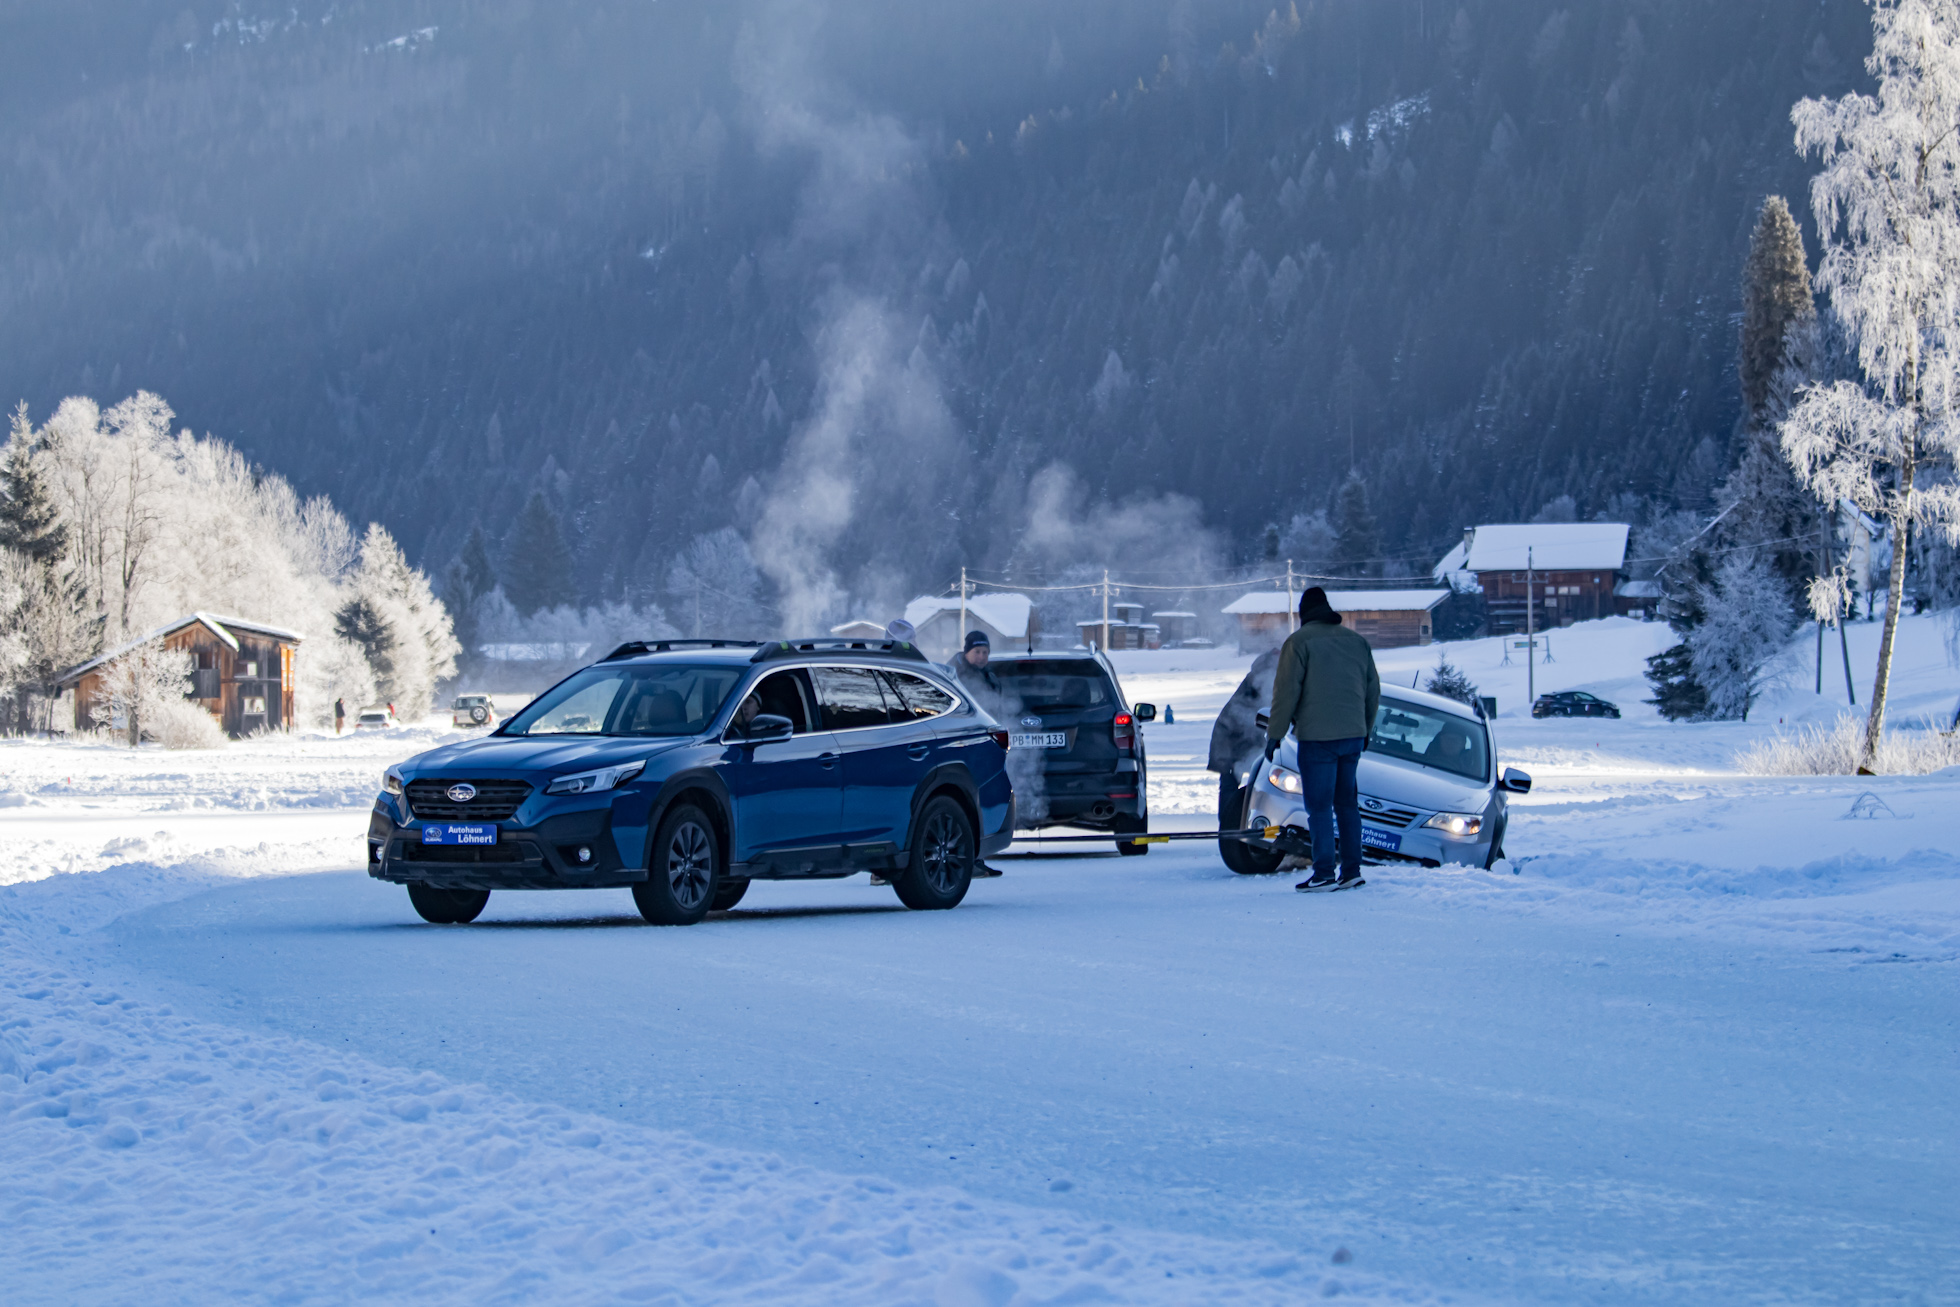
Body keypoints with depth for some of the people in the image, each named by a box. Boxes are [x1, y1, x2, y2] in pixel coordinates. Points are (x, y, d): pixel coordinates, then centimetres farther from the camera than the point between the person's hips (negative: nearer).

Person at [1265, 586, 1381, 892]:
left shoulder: (1299, 642, -5)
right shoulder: (1356, 641, 13)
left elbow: (1286, 692, -9)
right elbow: (1373, 691, 18)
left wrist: (1274, 734, -2)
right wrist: (1365, 730, 29)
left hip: (1317, 738, -6)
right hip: (1353, 735, 6)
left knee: (1319, 806, -4)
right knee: (1347, 803, 13)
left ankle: (1324, 874, -8)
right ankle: (1352, 872, 12)